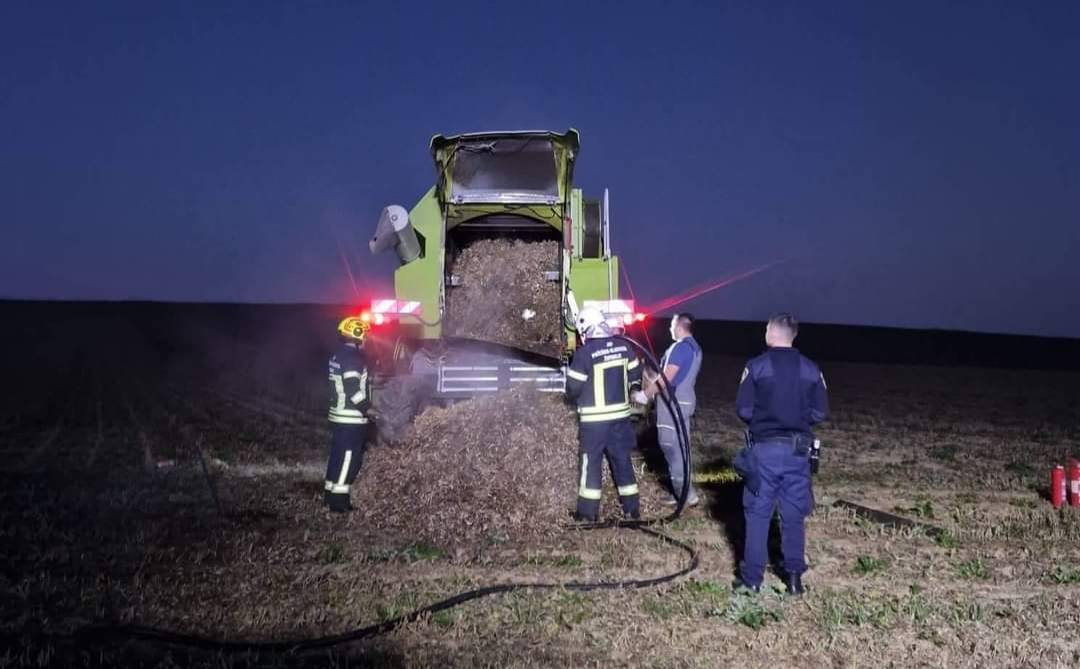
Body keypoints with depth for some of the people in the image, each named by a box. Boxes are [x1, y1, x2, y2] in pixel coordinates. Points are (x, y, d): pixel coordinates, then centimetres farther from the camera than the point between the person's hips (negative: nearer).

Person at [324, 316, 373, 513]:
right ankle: (339, 499, -2)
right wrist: (368, 407, -13)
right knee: (349, 458, -4)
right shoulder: (353, 358, -19)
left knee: (337, 455, 15)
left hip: (338, 414, 10)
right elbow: (353, 391, -24)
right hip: (351, 417, -10)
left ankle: (330, 495, 22)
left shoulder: (338, 356, 12)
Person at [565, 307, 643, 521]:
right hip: (620, 415, 5)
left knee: (591, 463, 5)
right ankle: (632, 508, 21)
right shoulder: (623, 346, -1)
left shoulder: (584, 353, -17)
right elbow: (635, 375, 10)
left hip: (594, 419, -5)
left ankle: (588, 512, 10)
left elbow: (573, 389, -13)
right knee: (622, 460, 15)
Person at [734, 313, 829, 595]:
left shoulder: (756, 366, -8)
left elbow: (743, 409, -8)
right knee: (794, 514, 12)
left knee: (757, 513, 7)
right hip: (798, 449, 2)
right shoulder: (811, 369, 0)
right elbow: (820, 412, 0)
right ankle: (794, 575, 16)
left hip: (764, 448, -2)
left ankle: (752, 576, 11)